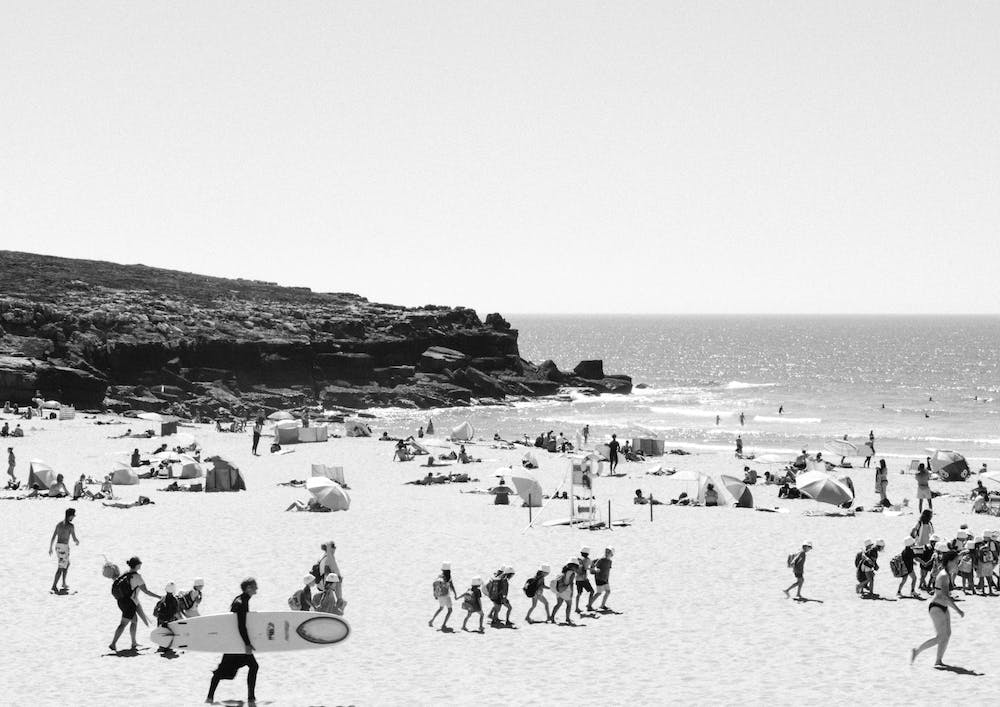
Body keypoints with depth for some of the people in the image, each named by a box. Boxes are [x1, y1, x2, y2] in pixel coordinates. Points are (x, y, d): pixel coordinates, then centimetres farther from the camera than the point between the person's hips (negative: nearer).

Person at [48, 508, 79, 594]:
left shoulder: (59, 524, 9)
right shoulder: (71, 526, -13)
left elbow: (53, 537, 11)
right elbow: (74, 539, -13)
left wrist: (50, 548, 17)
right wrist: (77, 541, 11)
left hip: (57, 546, 8)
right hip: (64, 547, -8)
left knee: (67, 564, 25)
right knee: (60, 568, -3)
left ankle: (64, 583, 27)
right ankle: (54, 587, -6)